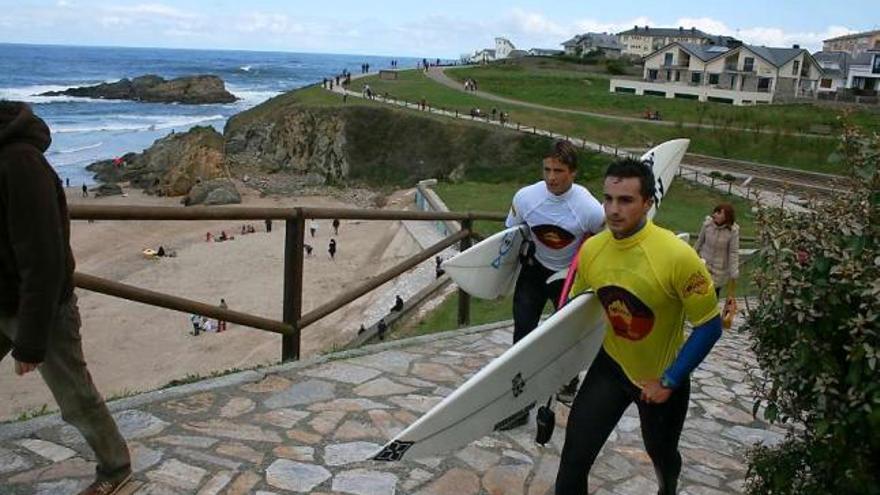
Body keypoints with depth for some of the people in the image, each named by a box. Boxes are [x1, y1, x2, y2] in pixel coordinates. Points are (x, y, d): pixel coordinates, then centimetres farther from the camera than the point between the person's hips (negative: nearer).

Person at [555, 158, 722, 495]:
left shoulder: (677, 256, -30)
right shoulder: (591, 250, -14)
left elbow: (709, 327, -20)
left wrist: (668, 382, -18)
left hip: (661, 378, -2)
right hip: (612, 366, 3)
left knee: (662, 456, 25)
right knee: (574, 458, -4)